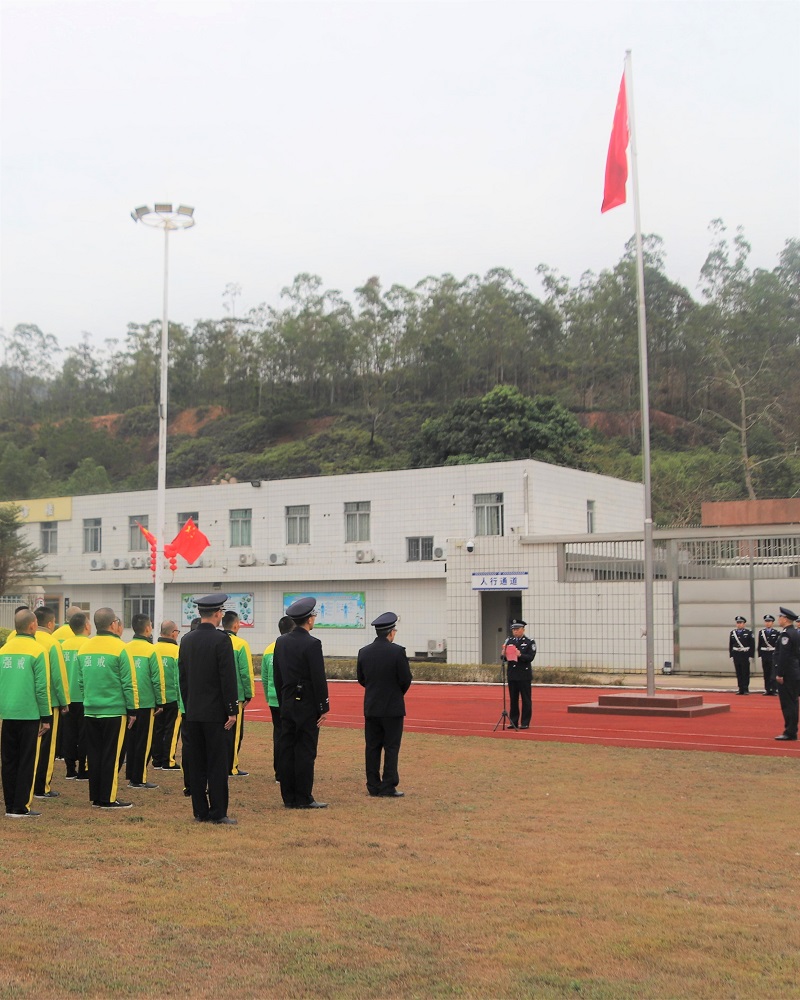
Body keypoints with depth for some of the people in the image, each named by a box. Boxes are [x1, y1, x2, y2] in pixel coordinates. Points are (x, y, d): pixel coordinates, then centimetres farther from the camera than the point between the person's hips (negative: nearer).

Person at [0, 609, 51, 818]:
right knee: (26, 762, 2)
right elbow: (41, 688, -10)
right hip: (29, 714, -5)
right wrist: (45, 717, -3)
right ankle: (21, 808, 3)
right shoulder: (37, 651, -9)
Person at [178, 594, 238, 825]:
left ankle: (200, 812, 13)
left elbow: (182, 678, 11)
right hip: (215, 712, -6)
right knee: (217, 763, -1)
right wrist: (232, 710, -9)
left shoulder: (186, 641, 7)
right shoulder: (221, 640, -12)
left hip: (192, 712, 6)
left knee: (196, 764, 8)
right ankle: (218, 813, 1)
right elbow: (228, 678, -14)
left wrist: (188, 706, 17)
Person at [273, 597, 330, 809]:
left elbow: (277, 676, 13)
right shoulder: (312, 644, -15)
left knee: (286, 751, 7)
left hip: (287, 705, 7)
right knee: (305, 752, -3)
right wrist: (324, 708, -8)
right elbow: (319, 679, -15)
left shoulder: (281, 642, 8)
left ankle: (289, 798, 12)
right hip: (307, 706, -7)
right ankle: (303, 799, 0)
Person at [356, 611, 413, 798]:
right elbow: (406, 679, -10)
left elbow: (361, 679, 8)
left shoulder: (364, 651, 2)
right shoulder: (397, 651, -13)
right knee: (391, 748, 1)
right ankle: (388, 788, 0)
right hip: (393, 707, -4)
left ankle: (373, 786, 12)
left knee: (372, 747, 8)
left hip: (371, 707, 5)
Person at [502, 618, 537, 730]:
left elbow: (531, 657, -11)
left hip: (524, 675, -4)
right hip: (512, 674, 4)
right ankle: (513, 722, 14)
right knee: (513, 699, 8)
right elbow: (505, 658, 10)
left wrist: (520, 655, -27)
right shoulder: (509, 641, 12)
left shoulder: (530, 642, -1)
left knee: (525, 700, 0)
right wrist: (503, 655, -12)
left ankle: (525, 723, 5)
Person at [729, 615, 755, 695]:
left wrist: (751, 655, -9)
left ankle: (746, 689, 3)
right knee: (738, 673, 6)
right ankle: (741, 689, 11)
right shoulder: (733, 633, 9)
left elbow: (752, 645, -4)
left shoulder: (748, 633, -2)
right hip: (736, 655, 4)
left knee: (745, 673, -1)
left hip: (745, 655, -4)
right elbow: (730, 645, 11)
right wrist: (731, 655, 6)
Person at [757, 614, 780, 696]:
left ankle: (774, 689, -3)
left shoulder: (776, 632, -1)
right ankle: (767, 690, 12)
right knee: (766, 673, 6)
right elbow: (759, 644, 8)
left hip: (773, 654, -3)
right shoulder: (761, 632, 8)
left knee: (773, 672, -6)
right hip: (764, 654, 3)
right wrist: (759, 653, 2)